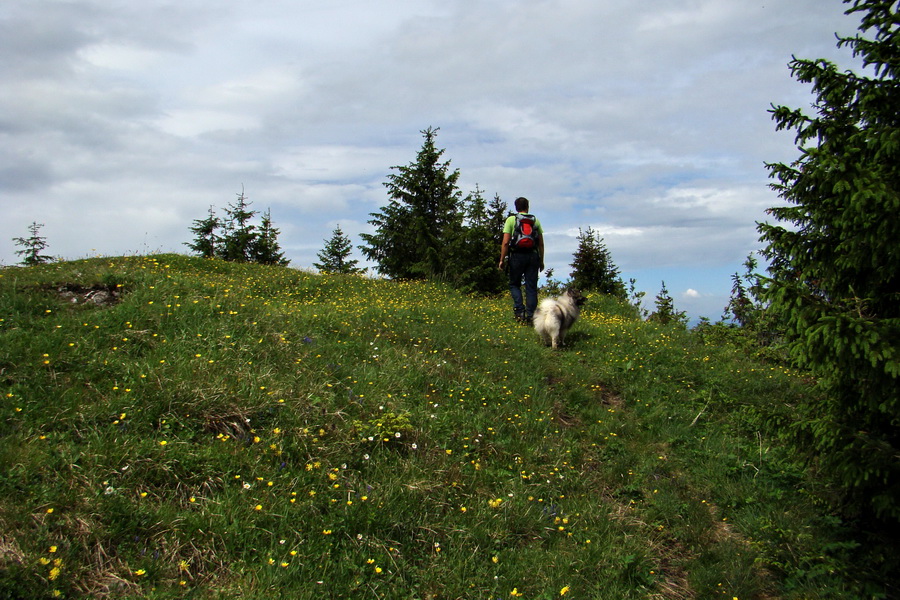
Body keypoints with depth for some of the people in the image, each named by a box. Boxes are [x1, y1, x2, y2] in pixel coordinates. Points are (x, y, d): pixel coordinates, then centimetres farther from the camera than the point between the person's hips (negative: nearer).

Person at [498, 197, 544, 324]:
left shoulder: (511, 219, 3)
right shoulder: (535, 220, 11)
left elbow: (505, 242, -5)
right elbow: (541, 244, 10)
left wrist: (502, 260, 1)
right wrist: (541, 261, 18)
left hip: (517, 255, -2)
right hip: (533, 255, 2)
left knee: (514, 284, 11)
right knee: (531, 287, 6)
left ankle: (520, 310, -6)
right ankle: (530, 315, 3)